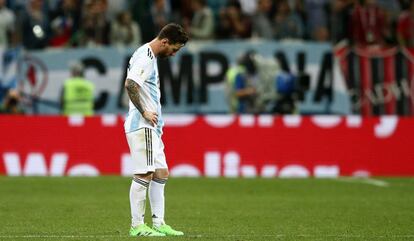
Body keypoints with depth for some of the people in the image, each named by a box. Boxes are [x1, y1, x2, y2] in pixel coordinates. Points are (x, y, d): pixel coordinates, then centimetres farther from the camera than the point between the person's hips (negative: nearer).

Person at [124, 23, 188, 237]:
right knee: (144, 175, -9)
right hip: (141, 126, -10)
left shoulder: (150, 57, 18)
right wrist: (144, 112, -21)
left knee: (161, 174, 10)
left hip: (151, 127, 10)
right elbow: (130, 84, -28)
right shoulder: (145, 57, -14)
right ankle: (137, 226, -5)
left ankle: (158, 223, 12)